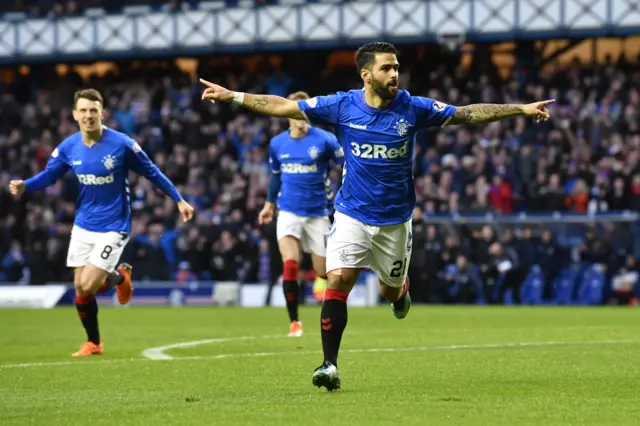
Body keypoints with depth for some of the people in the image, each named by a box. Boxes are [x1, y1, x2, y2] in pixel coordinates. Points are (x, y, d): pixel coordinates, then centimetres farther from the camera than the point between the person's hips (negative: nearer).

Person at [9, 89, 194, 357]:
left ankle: (120, 276, 19)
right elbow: (49, 175, 5)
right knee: (79, 289, 6)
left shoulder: (121, 144, -16)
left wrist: (178, 200, -3)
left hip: (113, 227, -4)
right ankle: (93, 343, 29)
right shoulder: (68, 148, -5)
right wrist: (24, 186, -15)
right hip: (83, 226, 4)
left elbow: (152, 172, -5)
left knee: (87, 287, -15)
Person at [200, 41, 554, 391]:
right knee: (337, 280, -18)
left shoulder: (412, 108, -7)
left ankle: (401, 291, 51)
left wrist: (521, 109, -6)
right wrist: (232, 96, -8)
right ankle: (329, 364, -15)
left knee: (390, 291, 12)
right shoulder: (342, 106, -9)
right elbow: (283, 106, -5)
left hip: (395, 218, 1)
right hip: (352, 214, -1)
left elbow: (468, 114, -2)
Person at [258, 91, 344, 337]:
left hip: (318, 213, -2)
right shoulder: (277, 144, 3)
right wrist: (269, 204, 27)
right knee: (290, 266, -17)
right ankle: (294, 322, -5)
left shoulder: (324, 140, -9)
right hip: (288, 212, 2)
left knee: (324, 272, 3)